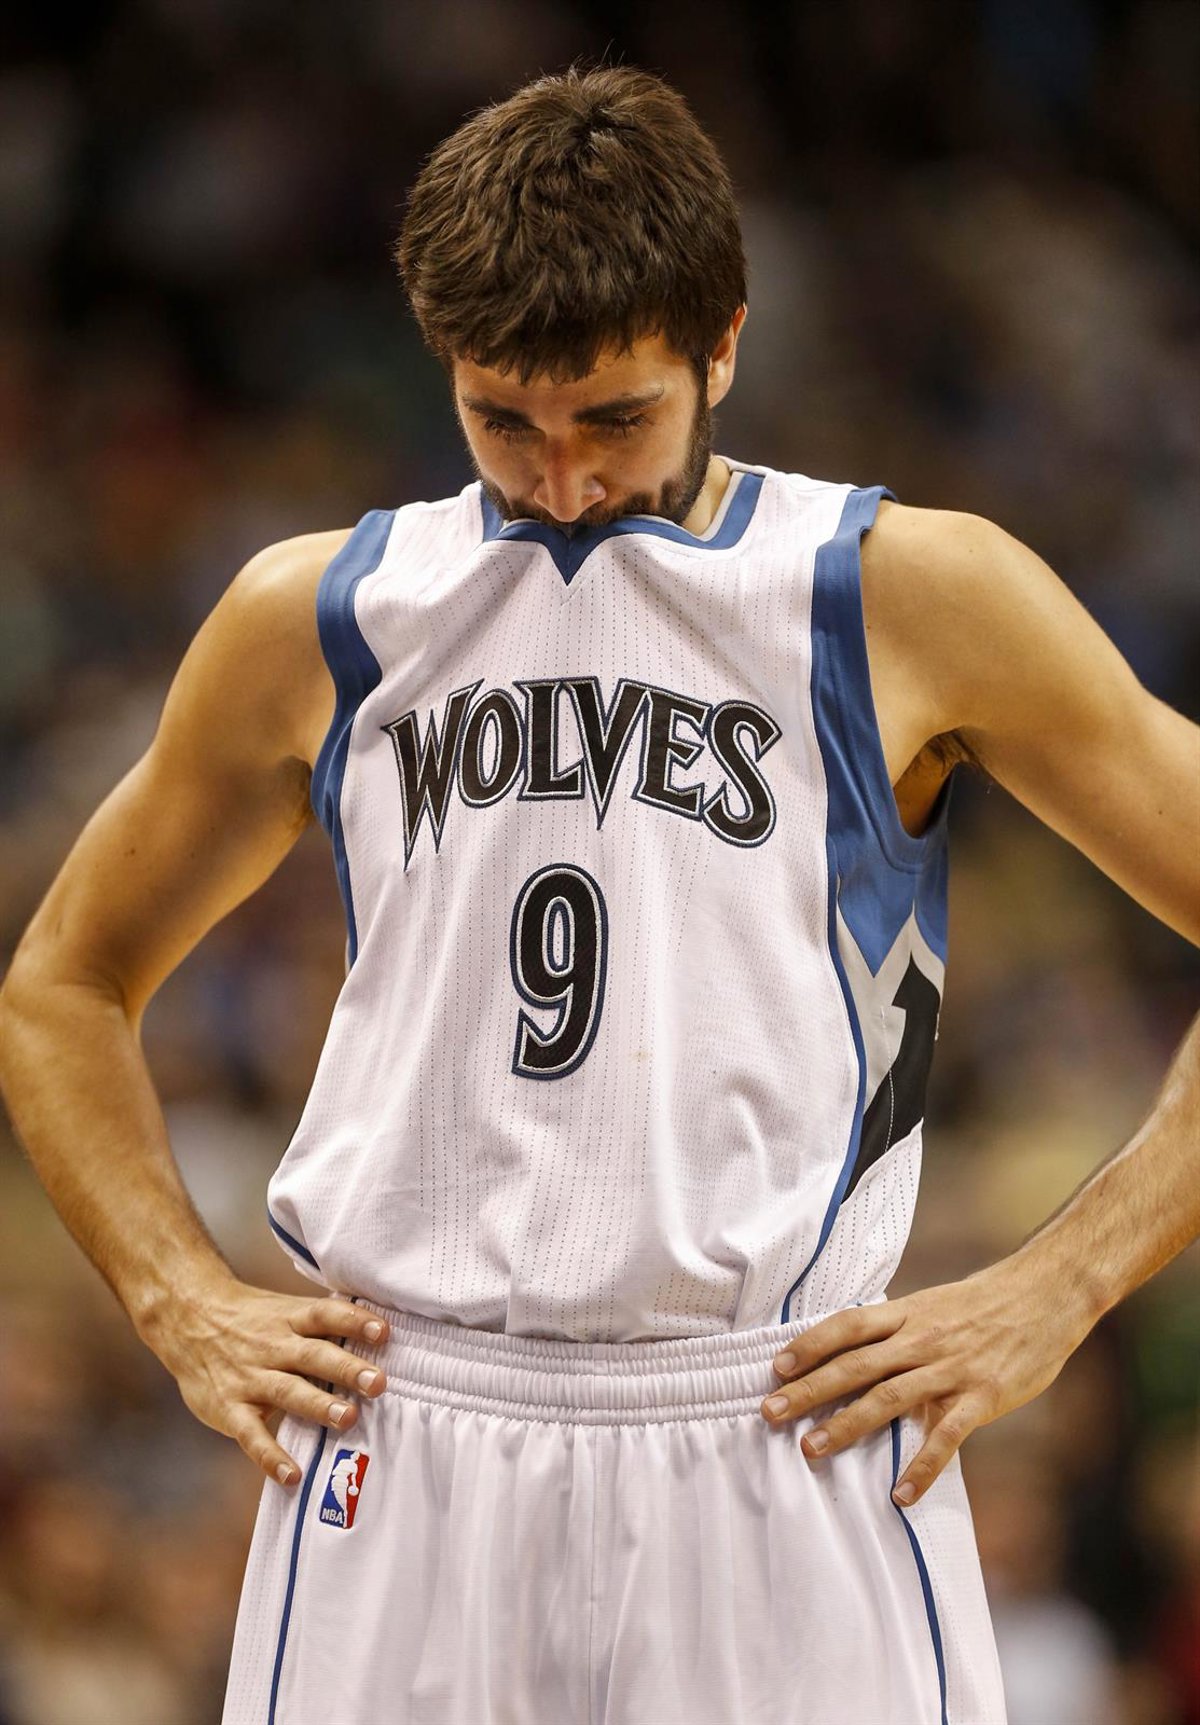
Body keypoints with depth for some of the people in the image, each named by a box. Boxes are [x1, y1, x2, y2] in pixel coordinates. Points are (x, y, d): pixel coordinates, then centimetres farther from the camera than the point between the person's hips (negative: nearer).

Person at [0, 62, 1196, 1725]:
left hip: (784, 1452, -2)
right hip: (401, 1452, 2)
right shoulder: (313, 620, 12)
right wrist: (182, 1306, 11)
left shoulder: (911, 601, 4)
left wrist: (1053, 1294, -4)